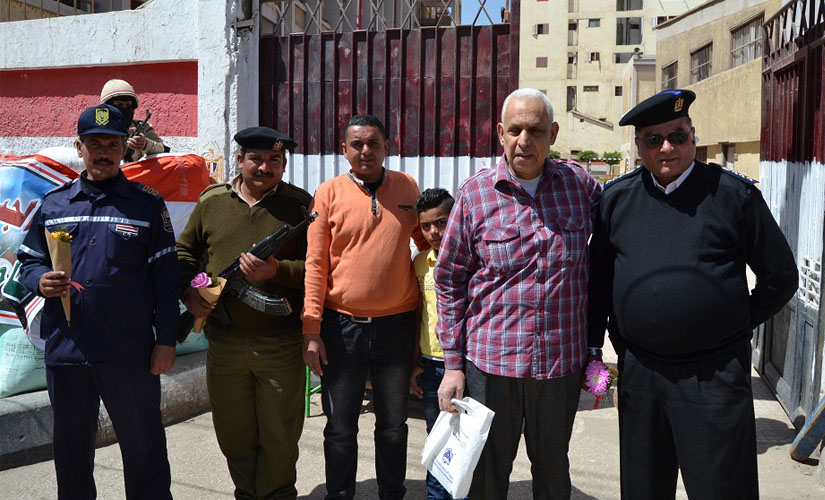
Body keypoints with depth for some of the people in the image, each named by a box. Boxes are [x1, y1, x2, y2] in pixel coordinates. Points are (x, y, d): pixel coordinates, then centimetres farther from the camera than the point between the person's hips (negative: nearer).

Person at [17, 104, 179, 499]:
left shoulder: (147, 204, 0)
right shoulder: (53, 203, 10)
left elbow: (165, 278, -2)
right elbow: (28, 261, 16)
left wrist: (166, 341, -6)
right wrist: (41, 281, -8)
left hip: (129, 353, -3)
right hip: (64, 348, 4)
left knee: (142, 445, 8)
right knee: (70, 447, 18)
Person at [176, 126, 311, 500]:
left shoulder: (300, 204, -1)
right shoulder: (212, 201, 7)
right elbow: (184, 251, 16)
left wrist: (277, 271, -21)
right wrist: (189, 292, 1)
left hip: (281, 345, -3)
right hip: (224, 341, 3)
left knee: (280, 437, 8)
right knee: (234, 434, 16)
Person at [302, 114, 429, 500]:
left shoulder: (407, 188, 4)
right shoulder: (329, 193, -3)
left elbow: (428, 243, 15)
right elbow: (315, 263, -5)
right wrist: (311, 330, -9)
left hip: (397, 324, 2)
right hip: (342, 325, -1)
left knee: (393, 424, 15)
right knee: (340, 427, 12)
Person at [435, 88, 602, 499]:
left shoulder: (580, 184, 1)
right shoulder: (474, 193, -4)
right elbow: (449, 280, 1)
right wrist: (453, 364, -2)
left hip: (563, 362, 2)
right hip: (491, 361, -1)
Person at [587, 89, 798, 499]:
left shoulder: (734, 194, -4)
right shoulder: (616, 199, 5)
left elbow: (780, 276, 4)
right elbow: (599, 279, 11)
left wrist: (737, 326, 7)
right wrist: (593, 349, 8)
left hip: (715, 374, -3)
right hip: (638, 373, 3)